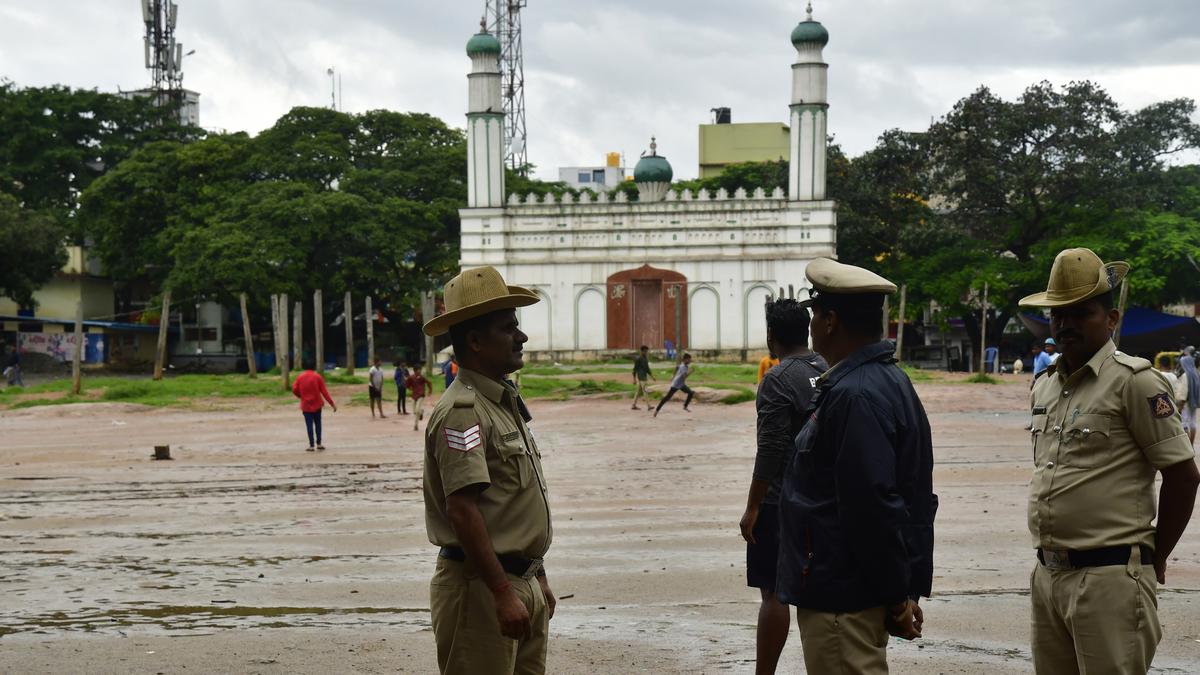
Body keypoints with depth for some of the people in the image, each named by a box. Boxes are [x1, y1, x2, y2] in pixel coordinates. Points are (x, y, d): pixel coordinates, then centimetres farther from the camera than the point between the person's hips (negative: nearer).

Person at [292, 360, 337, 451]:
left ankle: (312, 445, -2)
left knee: (309, 425, 2)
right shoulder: (317, 376, -4)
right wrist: (332, 403, -4)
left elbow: (294, 390, -5)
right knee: (318, 423, 13)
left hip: (306, 405, 0)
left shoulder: (300, 377, -2)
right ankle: (319, 443, 10)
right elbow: (324, 391, -7)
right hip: (317, 404, 0)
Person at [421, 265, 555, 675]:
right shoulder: (461, 411, -16)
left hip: (521, 583, 10)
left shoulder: (504, 405, 16)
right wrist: (503, 594, -25)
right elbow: (462, 510, -23)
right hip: (480, 585, -10)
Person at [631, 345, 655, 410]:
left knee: (639, 391, 11)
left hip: (644, 377, 9)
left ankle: (634, 405, 16)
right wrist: (634, 379, -14)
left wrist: (652, 376, 17)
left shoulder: (645, 359, 14)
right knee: (645, 391, -15)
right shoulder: (638, 359, -12)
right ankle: (648, 406, -20)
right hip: (640, 377, -9)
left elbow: (647, 369, 22)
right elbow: (635, 369, -12)